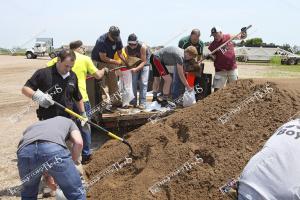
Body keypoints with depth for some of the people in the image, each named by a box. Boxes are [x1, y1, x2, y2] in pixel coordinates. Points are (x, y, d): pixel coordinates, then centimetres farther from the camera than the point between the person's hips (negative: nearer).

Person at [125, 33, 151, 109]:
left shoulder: (142, 47, -33)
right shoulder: (126, 48, -20)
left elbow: (144, 61, -31)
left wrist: (136, 69, -45)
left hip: (145, 62, -4)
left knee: (143, 82, -14)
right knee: (133, 81, -4)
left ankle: (142, 103, -13)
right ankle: (133, 101, 6)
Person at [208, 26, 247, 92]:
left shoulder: (228, 37, -1)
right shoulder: (213, 45, -6)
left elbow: (240, 37, 9)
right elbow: (214, 58, -6)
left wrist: (243, 32, -11)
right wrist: (210, 56, -27)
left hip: (232, 68, 2)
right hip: (220, 70, -2)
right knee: (217, 89, -5)